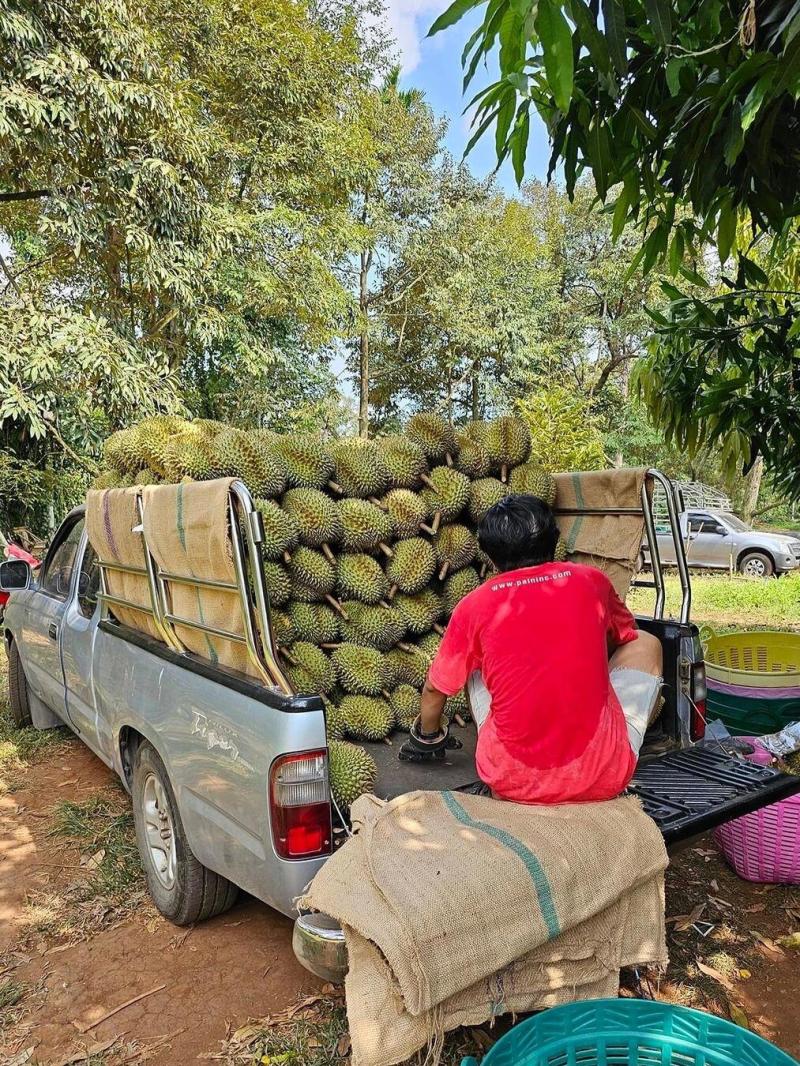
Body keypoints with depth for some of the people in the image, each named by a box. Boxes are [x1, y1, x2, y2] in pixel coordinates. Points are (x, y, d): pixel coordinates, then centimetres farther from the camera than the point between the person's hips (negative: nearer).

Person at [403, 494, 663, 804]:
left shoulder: (474, 606, -1)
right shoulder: (591, 580, 1)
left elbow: (435, 688, 13)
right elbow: (624, 637, 24)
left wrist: (427, 735, 35)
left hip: (512, 782, 1)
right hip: (603, 778, 0)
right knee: (645, 643, 18)